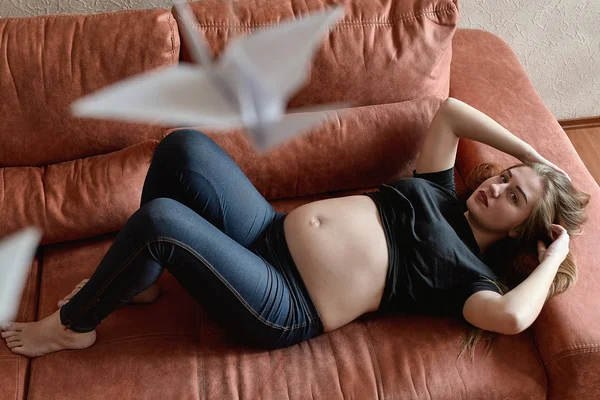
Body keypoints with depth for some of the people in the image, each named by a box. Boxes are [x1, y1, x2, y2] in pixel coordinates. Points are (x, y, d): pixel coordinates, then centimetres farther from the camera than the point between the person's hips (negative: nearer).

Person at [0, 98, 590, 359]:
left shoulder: (467, 271, -5)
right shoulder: (439, 194, 15)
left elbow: (510, 316, -27)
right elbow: (450, 110, 21)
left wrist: (553, 257, -9)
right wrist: (532, 155, 20)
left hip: (283, 310, -8)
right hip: (270, 230, 8)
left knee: (158, 218, -28)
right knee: (183, 144, -5)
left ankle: (74, 325, 3)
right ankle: (137, 281, 16)